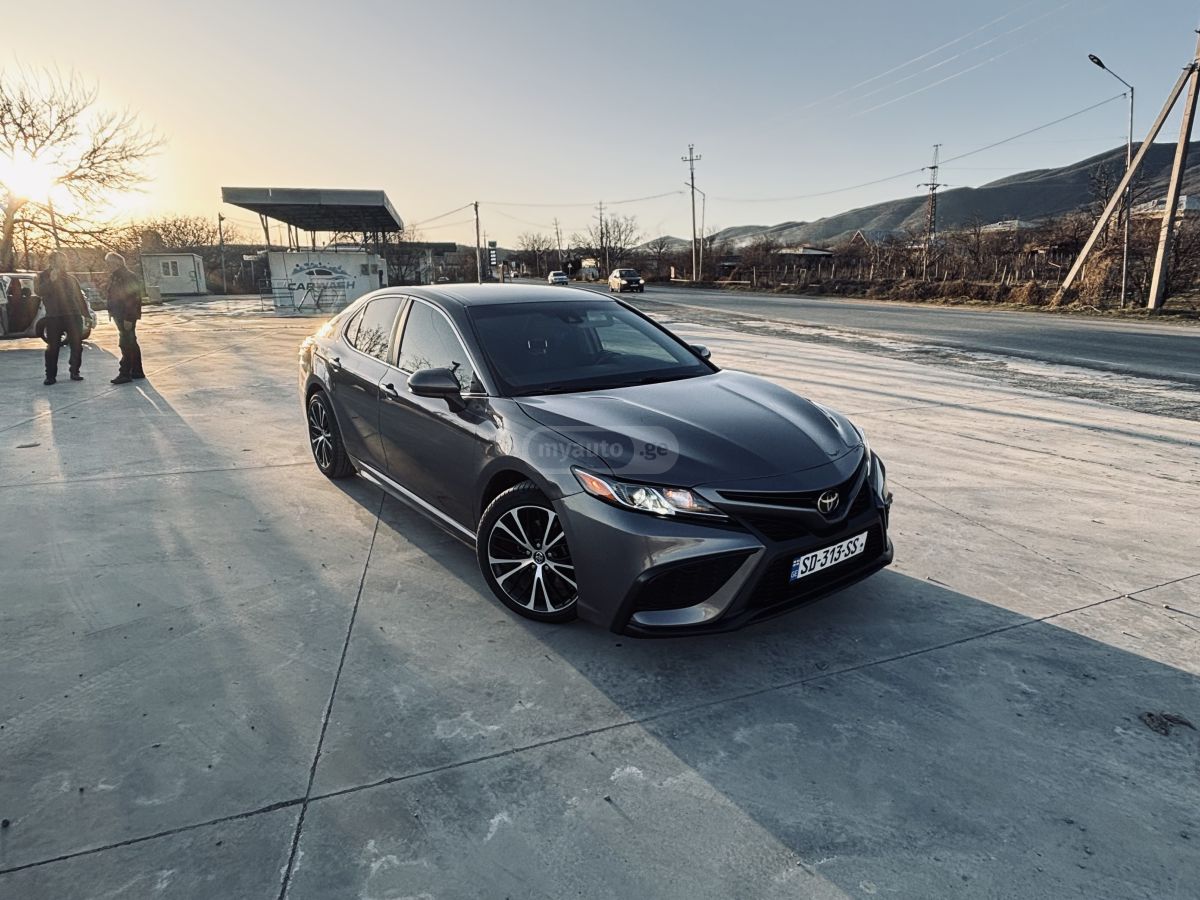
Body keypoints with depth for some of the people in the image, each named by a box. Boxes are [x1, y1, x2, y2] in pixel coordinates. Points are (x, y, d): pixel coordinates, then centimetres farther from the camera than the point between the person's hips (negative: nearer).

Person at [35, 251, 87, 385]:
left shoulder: (70, 278, 14)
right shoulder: (43, 276, 6)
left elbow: (80, 297, 15)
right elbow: (38, 291, -11)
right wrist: (51, 280, -21)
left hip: (74, 316, 3)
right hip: (54, 317, -3)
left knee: (77, 346, 2)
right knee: (52, 347, -2)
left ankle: (75, 372, 13)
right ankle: (50, 375, 3)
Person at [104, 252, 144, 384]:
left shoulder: (128, 277, -15)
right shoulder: (113, 277, 13)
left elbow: (132, 298, -20)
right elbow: (112, 296, 19)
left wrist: (128, 318, -23)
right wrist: (111, 311, 11)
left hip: (127, 317, -10)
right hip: (119, 315, 10)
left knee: (126, 344, -8)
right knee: (131, 343, 14)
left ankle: (125, 373, -5)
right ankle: (137, 371, 21)